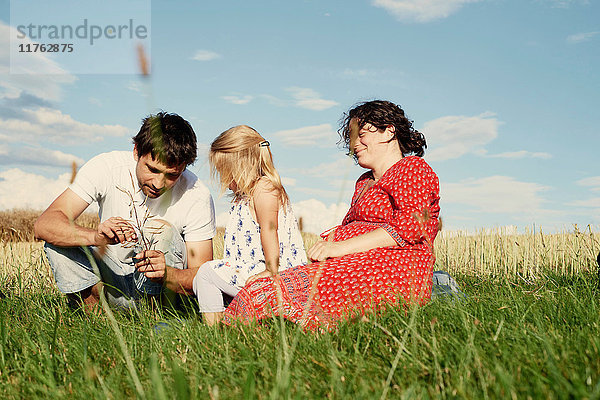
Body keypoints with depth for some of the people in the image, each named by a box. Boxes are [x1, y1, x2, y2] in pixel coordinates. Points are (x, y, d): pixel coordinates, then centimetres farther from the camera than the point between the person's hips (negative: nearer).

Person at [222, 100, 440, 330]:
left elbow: (409, 226, -13)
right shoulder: (365, 181, 31)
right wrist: (327, 243, 0)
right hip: (354, 266, 9)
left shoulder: (412, 168, 3)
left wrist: (341, 246, -16)